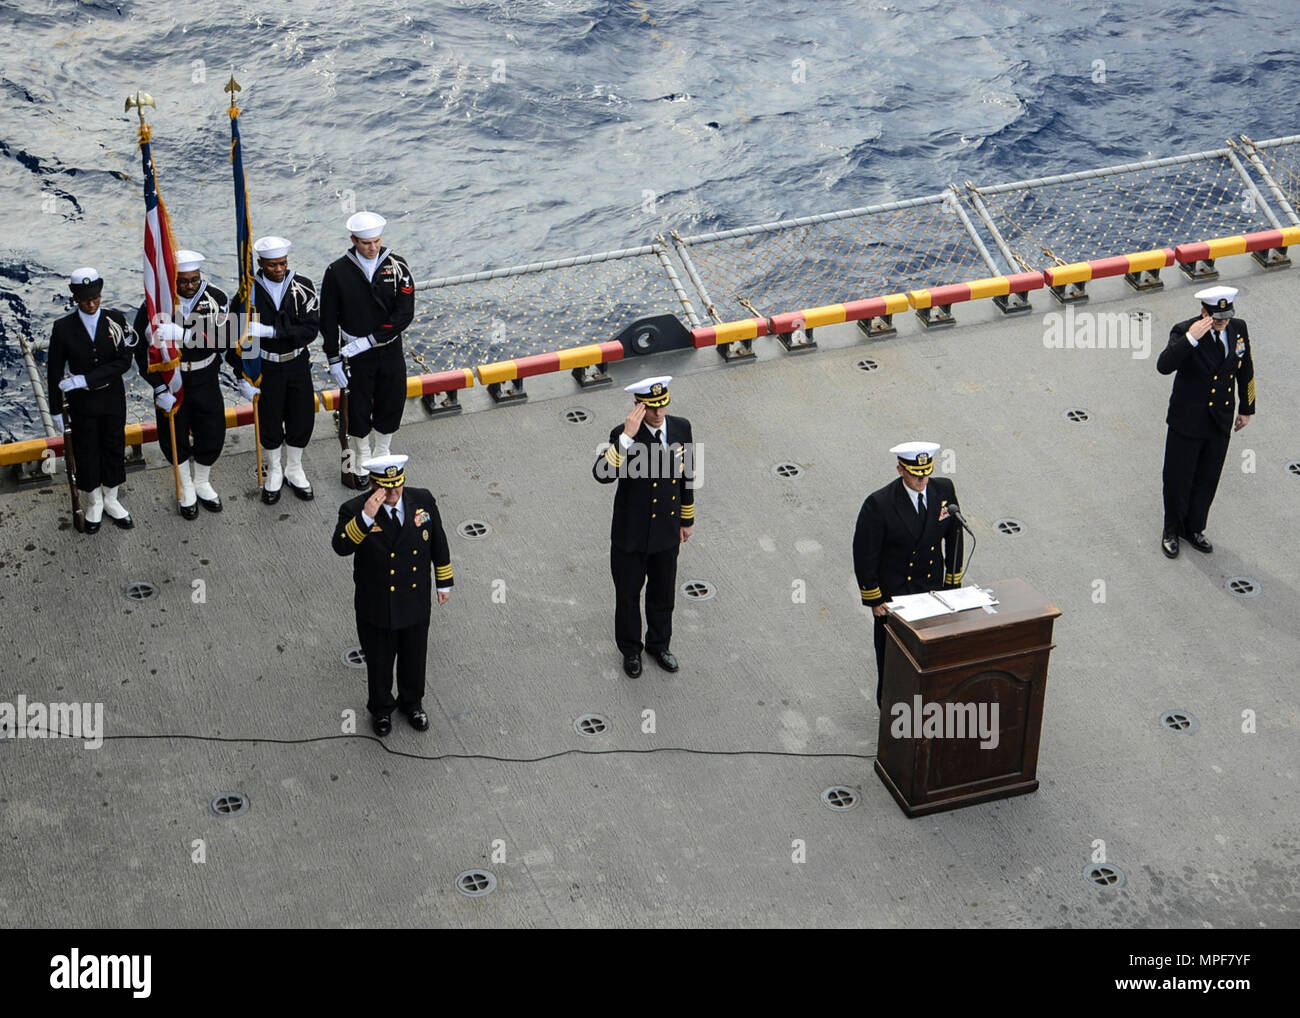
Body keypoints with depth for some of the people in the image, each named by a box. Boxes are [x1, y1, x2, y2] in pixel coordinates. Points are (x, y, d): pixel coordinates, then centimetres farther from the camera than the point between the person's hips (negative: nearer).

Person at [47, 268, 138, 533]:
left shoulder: (116, 320, -9)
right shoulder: (64, 328, -11)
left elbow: (124, 362, -15)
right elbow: (54, 372, -5)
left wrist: (85, 379, -22)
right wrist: (56, 409, -4)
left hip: (113, 399, 1)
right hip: (81, 403, -1)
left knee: (114, 449, 15)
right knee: (86, 453, 11)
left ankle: (111, 501, 34)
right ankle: (94, 503, 31)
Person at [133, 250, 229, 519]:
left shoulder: (217, 299, -13)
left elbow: (215, 339, -24)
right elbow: (143, 350, -13)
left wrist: (182, 335, -40)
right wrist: (160, 389, -18)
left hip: (205, 382, 1)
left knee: (212, 436, 13)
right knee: (175, 438, 12)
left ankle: (202, 483, 41)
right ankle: (186, 489, 37)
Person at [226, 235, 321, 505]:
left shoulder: (303, 287, -11)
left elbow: (310, 330, -20)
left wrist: (272, 331, -29)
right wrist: (242, 377, -11)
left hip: (298, 365, 2)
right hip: (266, 369, -2)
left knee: (302, 421, 11)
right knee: (270, 424, 9)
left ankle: (294, 470, 35)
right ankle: (273, 472, 33)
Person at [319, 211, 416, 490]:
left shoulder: (397, 267, -8)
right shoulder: (338, 272, -10)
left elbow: (404, 314, -14)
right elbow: (328, 321, -5)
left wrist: (368, 340, -19)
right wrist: (334, 360, -8)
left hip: (390, 352, 2)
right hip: (355, 356, -2)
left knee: (391, 407, 13)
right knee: (358, 410, 8)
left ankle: (382, 456, 37)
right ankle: (361, 463, 30)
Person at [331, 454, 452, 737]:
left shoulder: (423, 501, -12)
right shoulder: (355, 510, -22)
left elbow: (438, 543, 1)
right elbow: (341, 546, -39)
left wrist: (444, 583, 8)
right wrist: (366, 517, -49)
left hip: (415, 604, 3)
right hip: (376, 608, -3)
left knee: (414, 658, 24)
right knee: (379, 662, 20)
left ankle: (412, 702, 51)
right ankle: (381, 709, 46)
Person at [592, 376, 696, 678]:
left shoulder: (681, 428, -9)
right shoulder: (624, 436, -23)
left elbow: (686, 475, 5)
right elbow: (602, 474, -40)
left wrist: (687, 519, 12)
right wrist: (627, 437, -46)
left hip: (667, 532, 4)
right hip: (631, 536, -4)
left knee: (663, 593, 22)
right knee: (628, 594, 17)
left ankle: (659, 644, 46)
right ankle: (630, 650, 39)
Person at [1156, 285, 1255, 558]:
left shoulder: (1238, 329, -5)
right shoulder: (1184, 331, -20)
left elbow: (1245, 370, 9)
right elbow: (1164, 366, -35)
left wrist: (1246, 408, 14)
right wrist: (1190, 339, -43)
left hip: (1220, 422, 4)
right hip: (1187, 422, -4)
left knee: (1207, 481, 17)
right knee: (1178, 480, 11)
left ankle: (1194, 529, 36)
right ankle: (1172, 531, 31)